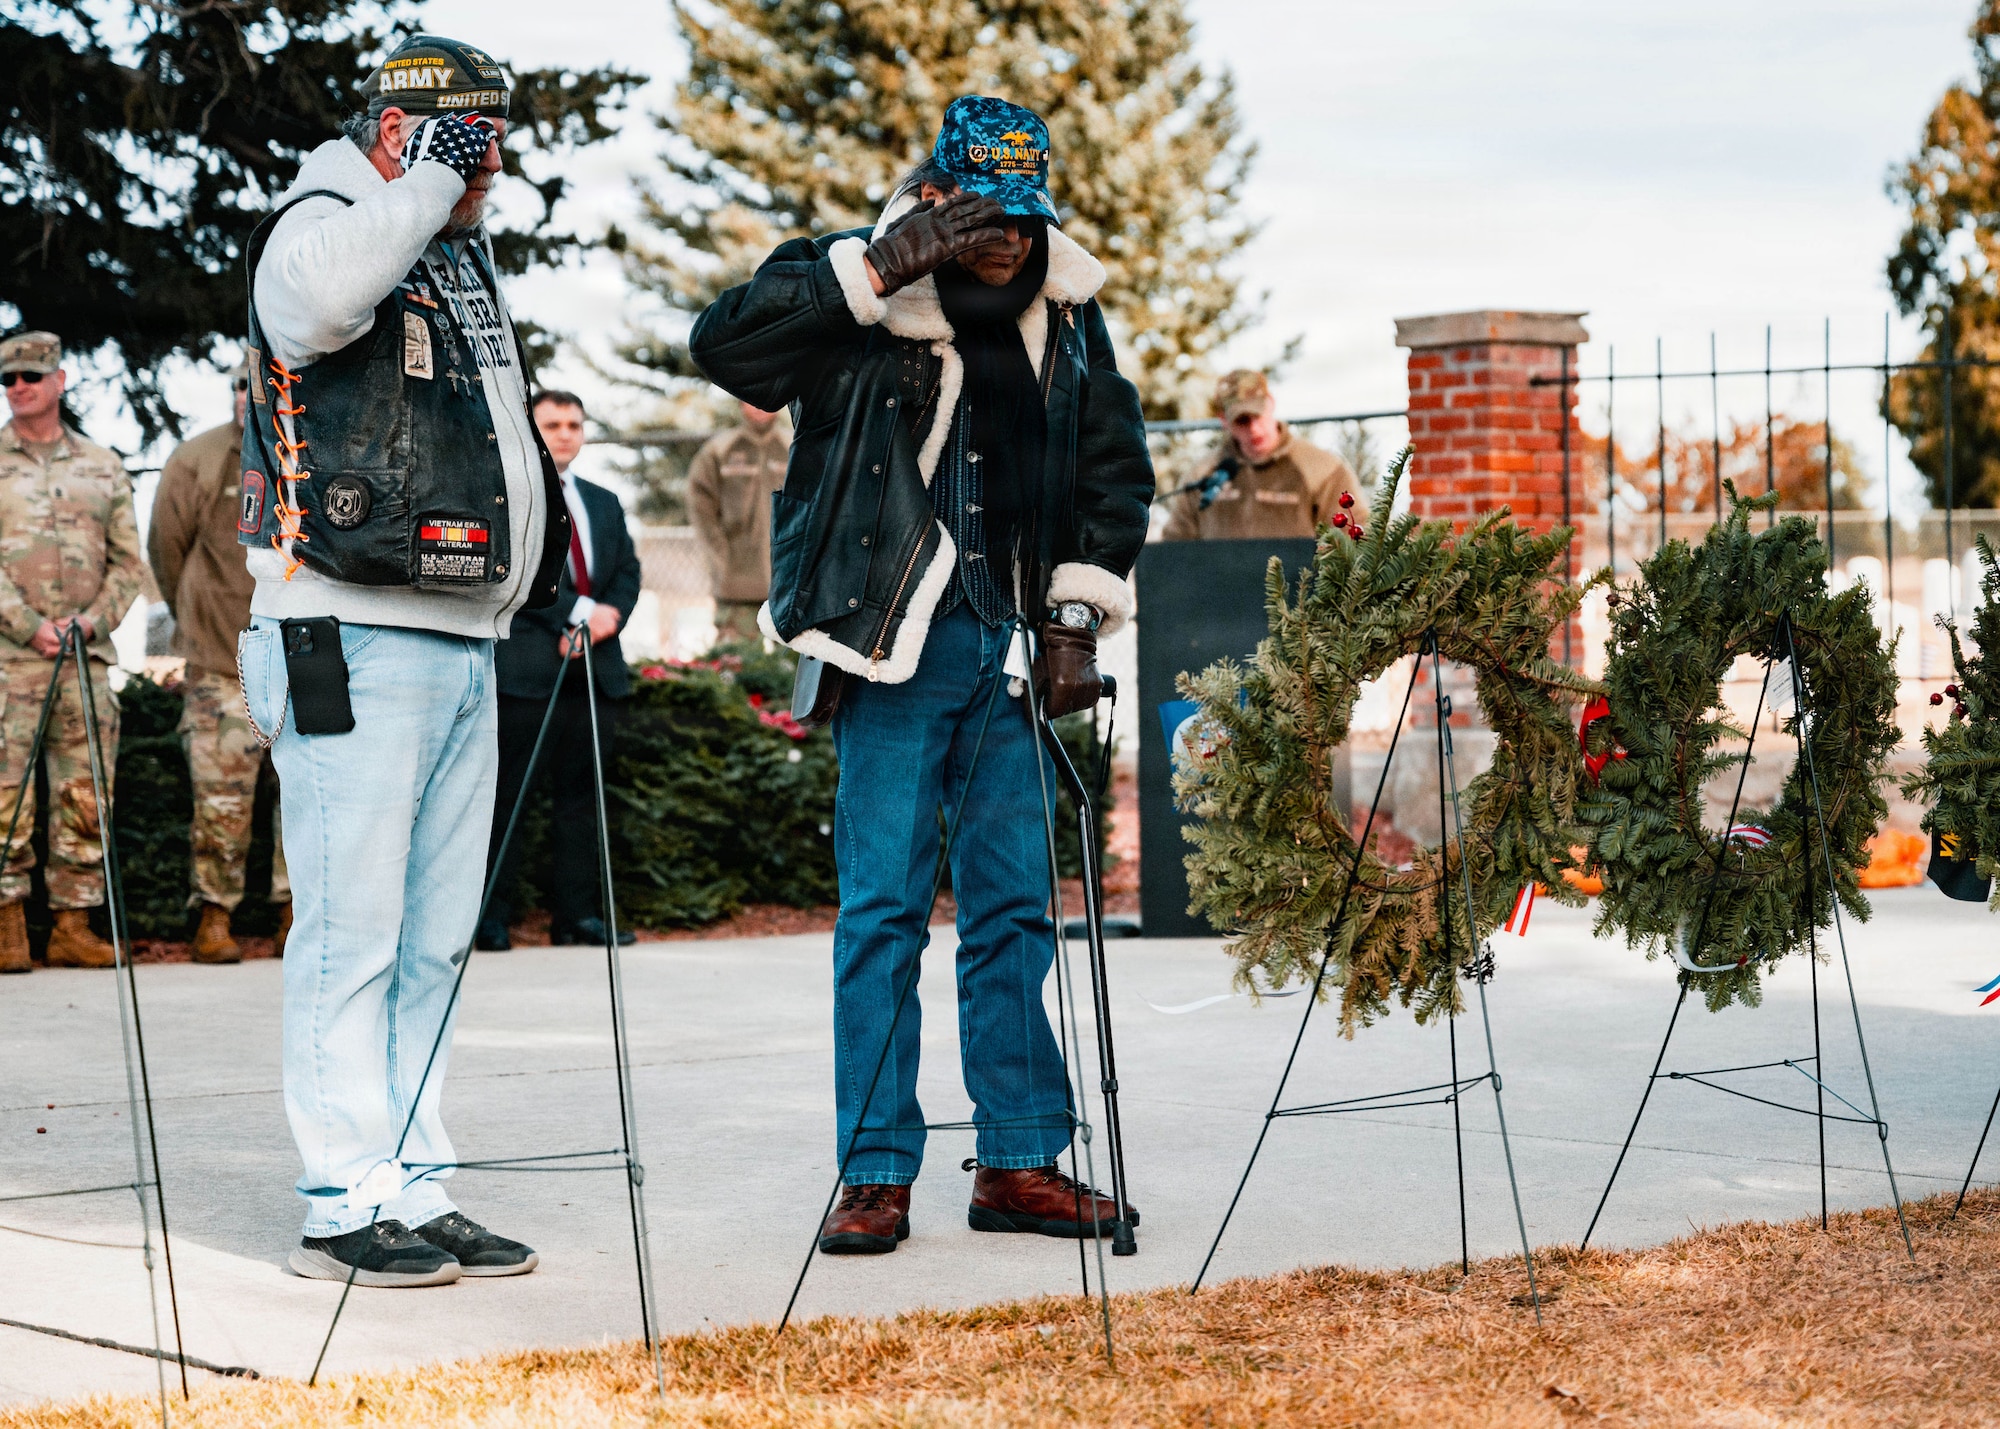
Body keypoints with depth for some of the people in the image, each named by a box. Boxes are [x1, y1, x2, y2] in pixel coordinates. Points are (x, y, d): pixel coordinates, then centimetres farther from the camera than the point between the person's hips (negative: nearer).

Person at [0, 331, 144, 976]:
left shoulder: (103, 468, 14)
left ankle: (73, 927, 8)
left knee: (84, 799, 2)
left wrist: (95, 616, -4)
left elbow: (128, 561, 14)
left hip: (87, 655, 3)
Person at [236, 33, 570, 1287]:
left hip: (465, 643, 9)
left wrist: (546, 507, 26)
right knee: (353, 934, -8)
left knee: (436, 937, 10)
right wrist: (424, 177, -19)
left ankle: (417, 1192, 15)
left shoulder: (469, 262, 21)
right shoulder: (320, 228, -5)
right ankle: (347, 1206, -4)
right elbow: (326, 294, -31)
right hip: (354, 642, -9)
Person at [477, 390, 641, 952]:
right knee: (506, 794, -5)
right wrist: (579, 612, -17)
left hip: (596, 669, 6)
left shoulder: (603, 503, 21)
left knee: (582, 794, 6)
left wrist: (609, 615, -7)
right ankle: (490, 917, -1)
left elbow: (628, 570, 14)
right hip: (524, 668, -6)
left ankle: (577, 913, 10)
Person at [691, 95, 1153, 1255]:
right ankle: (878, 1173, 3)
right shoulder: (860, 296, -3)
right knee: (884, 907, -3)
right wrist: (872, 273, -21)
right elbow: (724, 344, -17)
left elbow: (1116, 458, 21)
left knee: (1016, 907, 8)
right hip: (895, 647, -4)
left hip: (1012, 649, 5)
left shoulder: (1067, 312, 12)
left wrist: (1087, 591, 10)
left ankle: (1022, 1160, 15)